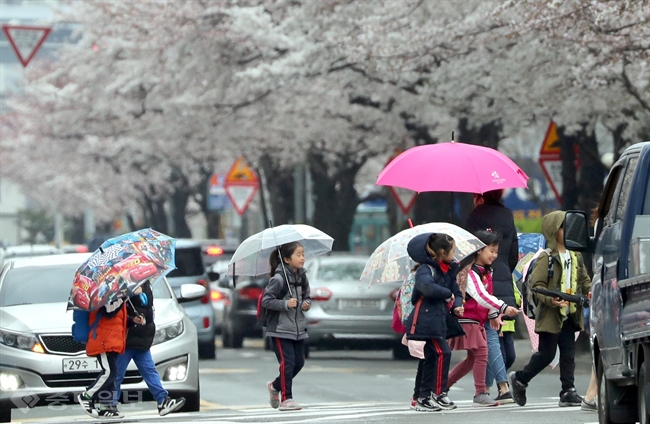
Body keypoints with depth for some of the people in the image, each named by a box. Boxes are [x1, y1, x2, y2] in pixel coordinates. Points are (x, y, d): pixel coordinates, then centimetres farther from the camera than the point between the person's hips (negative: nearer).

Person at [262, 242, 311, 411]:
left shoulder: (302, 277, 6)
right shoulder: (279, 279, -16)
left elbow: (307, 296, 19)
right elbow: (266, 300, -16)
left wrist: (306, 303, -2)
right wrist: (285, 304, -23)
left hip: (298, 328, 7)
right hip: (281, 329, -7)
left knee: (299, 362, 9)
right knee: (287, 362, -10)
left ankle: (275, 386, 31)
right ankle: (286, 399, -5)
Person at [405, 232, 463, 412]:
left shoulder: (448, 270, 15)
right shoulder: (426, 269, -11)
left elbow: (456, 292, 18)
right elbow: (427, 286, -31)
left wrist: (456, 306, -4)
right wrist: (448, 294, -19)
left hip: (438, 320, 9)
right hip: (426, 319, -9)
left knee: (430, 357, 12)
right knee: (442, 353, -15)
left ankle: (423, 398, 17)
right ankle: (439, 394, -11)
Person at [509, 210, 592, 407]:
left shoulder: (575, 257, 12)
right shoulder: (546, 258, -9)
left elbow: (584, 280, 18)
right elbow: (536, 284, -14)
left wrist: (590, 291, -4)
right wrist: (550, 300, -29)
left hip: (570, 315, 6)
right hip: (550, 316, -6)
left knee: (568, 354, 3)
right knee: (546, 353, -2)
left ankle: (568, 391, 5)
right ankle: (519, 379, 17)